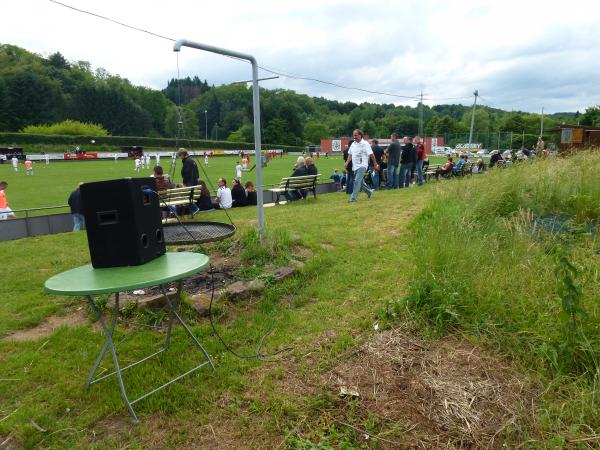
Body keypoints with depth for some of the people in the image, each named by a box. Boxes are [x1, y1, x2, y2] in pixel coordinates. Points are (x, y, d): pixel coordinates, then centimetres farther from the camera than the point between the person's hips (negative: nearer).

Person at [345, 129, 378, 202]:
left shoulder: (365, 144, -9)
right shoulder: (353, 144, 12)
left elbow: (371, 155, -9)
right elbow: (350, 154, 19)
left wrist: (375, 164, -8)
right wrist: (347, 162, 4)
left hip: (362, 165, -7)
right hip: (355, 166, 7)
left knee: (357, 181, -14)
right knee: (360, 181, 15)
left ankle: (354, 197, -12)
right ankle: (369, 191, 35)